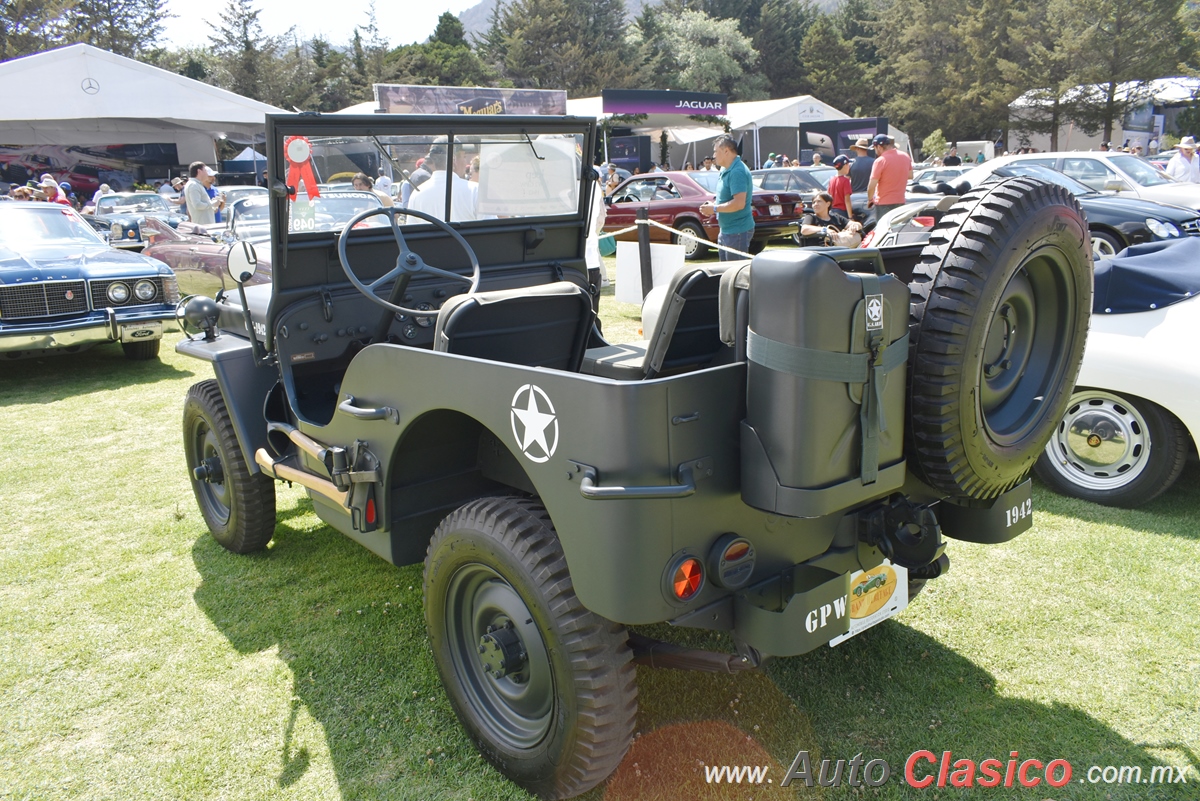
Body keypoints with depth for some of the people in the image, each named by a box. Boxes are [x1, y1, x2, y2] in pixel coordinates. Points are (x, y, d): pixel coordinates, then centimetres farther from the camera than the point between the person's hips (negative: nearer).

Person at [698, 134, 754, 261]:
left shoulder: (738, 172, -19)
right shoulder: (725, 171, 13)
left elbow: (739, 203, -27)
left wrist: (714, 208, -18)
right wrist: (713, 203, 5)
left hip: (738, 231, -10)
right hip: (726, 230, 10)